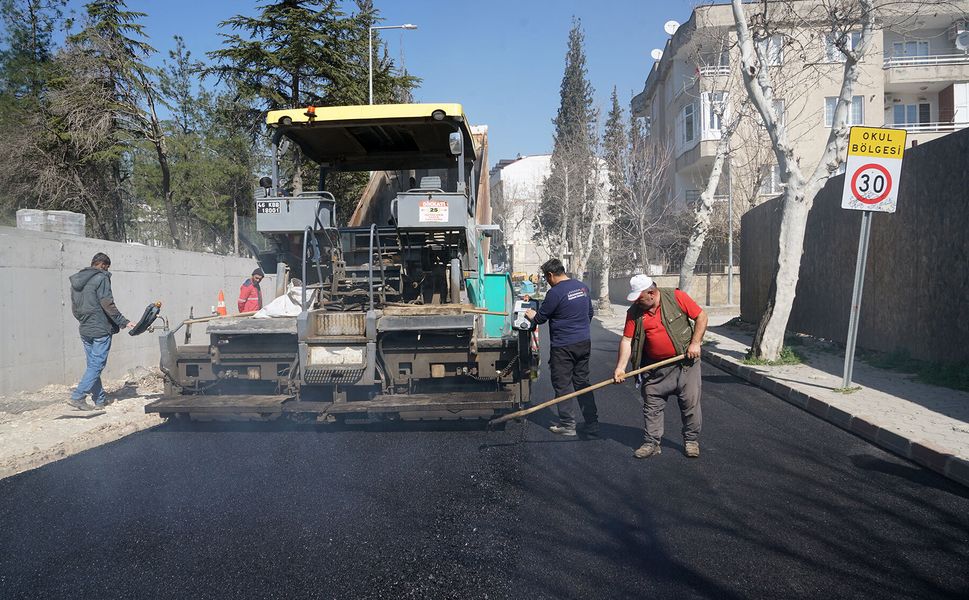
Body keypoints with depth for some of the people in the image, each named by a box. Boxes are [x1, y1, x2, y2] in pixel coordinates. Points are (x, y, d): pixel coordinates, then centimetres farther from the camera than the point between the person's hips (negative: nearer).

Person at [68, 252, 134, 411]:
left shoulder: (76, 281, 13)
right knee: (97, 365, -3)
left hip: (84, 330, 8)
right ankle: (77, 397, -9)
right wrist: (124, 322, -13)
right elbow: (108, 305, -16)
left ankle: (99, 400, 14)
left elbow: (74, 307, 18)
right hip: (100, 330, -8)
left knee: (92, 365, 11)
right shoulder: (101, 278, -11)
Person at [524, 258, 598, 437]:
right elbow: (590, 313, 18)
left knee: (563, 385, 4)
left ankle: (567, 425, 9)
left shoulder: (555, 292, -16)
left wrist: (532, 315, 15)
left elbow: (541, 317, -7)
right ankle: (592, 424, 15)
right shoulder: (582, 287, 8)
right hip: (584, 343, 8)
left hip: (563, 347, -8)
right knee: (582, 383, 14)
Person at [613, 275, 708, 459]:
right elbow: (627, 340, -4)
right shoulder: (634, 312, -4)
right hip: (654, 367, 3)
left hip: (685, 362, -3)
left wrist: (695, 343, -12)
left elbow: (701, 316, -5)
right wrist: (620, 368, -12)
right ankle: (652, 443, 16)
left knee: (690, 403, 4)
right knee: (652, 405, 5)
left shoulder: (677, 297, -12)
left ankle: (691, 440, 20)